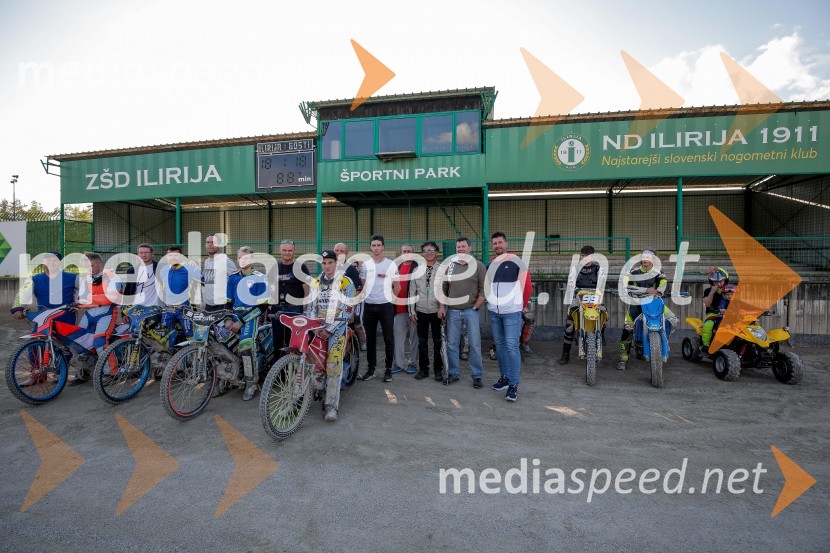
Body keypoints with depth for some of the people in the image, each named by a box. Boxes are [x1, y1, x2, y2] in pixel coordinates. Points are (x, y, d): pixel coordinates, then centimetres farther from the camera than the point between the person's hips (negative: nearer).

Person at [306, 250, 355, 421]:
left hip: (336, 329, -5)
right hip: (317, 328, 5)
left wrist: (330, 330, -13)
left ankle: (331, 404, -6)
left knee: (333, 365, -13)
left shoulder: (345, 282, -3)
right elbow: (310, 306, 13)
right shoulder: (315, 282, 14)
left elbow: (347, 310, -9)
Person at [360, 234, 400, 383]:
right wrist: (366, 297, 6)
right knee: (370, 338, 10)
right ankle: (371, 368, 22)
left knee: (388, 338, 2)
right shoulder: (365, 265, 8)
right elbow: (363, 285, 15)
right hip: (369, 306, 3)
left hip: (386, 306, -3)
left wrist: (390, 298, 1)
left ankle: (388, 369, 14)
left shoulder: (391, 264, -1)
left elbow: (397, 286, 3)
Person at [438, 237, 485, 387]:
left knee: (475, 345, 2)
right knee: (451, 344, 8)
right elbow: (444, 288, 10)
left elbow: (483, 289, -2)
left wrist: (475, 307, -7)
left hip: (471, 310, -2)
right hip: (452, 311, 3)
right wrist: (442, 307, 2)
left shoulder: (478, 265, 0)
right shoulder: (450, 265, 8)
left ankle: (477, 376, 15)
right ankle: (453, 374, 21)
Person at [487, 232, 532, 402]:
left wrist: (522, 305, 5)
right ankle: (504, 377, 26)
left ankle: (513, 384, -2)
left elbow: (527, 285, -2)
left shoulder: (516, 261, -5)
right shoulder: (491, 264, 11)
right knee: (499, 345, 13)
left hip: (511, 311, -6)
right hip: (493, 311, 6)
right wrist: (491, 303, 14)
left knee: (512, 346, -7)